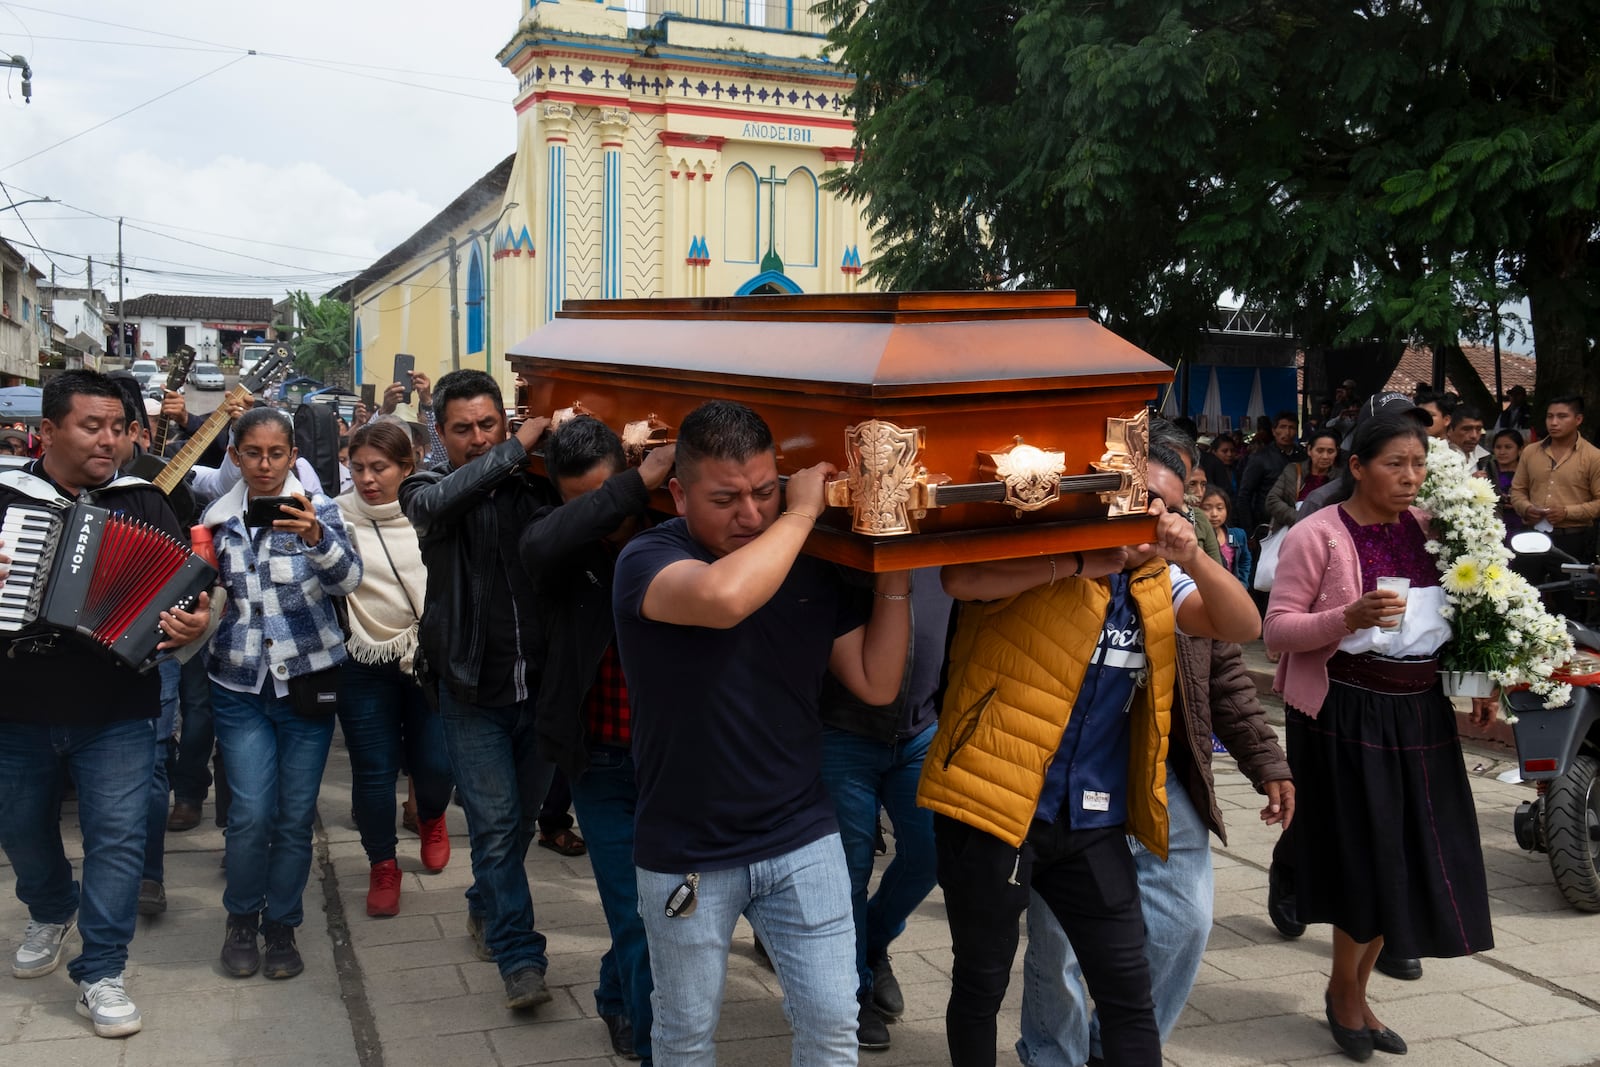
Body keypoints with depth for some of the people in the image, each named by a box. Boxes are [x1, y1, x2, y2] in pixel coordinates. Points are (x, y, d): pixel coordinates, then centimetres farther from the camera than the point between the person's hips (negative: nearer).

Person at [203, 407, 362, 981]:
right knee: (251, 814, -7)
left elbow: (348, 579, -20)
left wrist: (316, 537, -37)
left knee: (296, 816, 4)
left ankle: (281, 927, 23)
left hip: (308, 681, -1)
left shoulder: (317, 508, -3)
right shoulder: (218, 517, 4)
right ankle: (241, 921, 18)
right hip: (241, 685, 1)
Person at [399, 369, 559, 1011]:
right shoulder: (428, 489, -3)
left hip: (541, 686, 2)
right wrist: (517, 449, -25)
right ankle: (520, 958, 8)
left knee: (522, 816, 18)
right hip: (473, 692, -2)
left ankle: (487, 909, 42)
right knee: (495, 824, -2)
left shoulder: (536, 486, 1)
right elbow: (435, 504, -26)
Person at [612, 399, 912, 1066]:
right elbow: (722, 597, -39)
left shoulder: (811, 569, 0)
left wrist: (896, 571, -7)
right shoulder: (648, 560, -15)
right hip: (685, 856, -3)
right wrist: (802, 513, -25)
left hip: (802, 840, 3)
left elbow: (876, 684, 2)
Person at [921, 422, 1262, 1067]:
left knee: (1128, 989, 9)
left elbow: (1243, 627, 1)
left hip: (1091, 822, 5)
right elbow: (960, 580, -26)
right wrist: (1080, 563, -27)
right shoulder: (1037, 556, -6)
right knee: (981, 985, 10)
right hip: (991, 805, -5)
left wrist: (1191, 556, -15)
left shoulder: (1156, 584, 12)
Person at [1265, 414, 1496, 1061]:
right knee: (1367, 857, 0)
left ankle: (1353, 992, 28)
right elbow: (1277, 631, -13)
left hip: (1419, 711, 6)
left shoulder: (1427, 528, 7)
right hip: (1347, 712, -6)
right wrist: (1349, 617, -28)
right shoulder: (1317, 535, -10)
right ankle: (1345, 993, 24)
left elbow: (1453, 613, 20)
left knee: (1406, 856, 9)